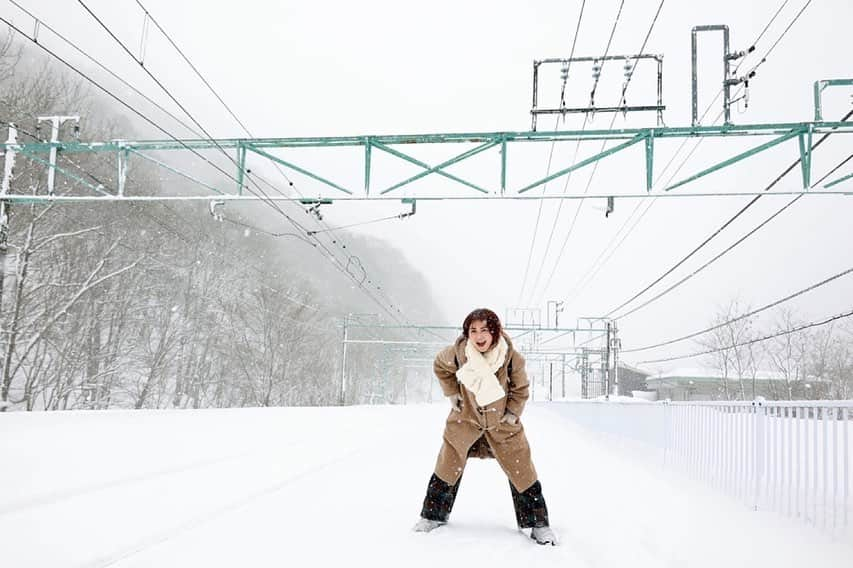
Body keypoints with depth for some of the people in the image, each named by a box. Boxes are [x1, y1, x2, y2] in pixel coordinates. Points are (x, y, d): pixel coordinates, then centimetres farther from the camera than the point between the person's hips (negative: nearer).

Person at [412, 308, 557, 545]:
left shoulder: (512, 358, -26)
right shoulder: (457, 353, -24)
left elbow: (521, 389, -6)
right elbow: (439, 366, 1)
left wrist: (512, 414, -9)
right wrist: (452, 394, -2)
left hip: (501, 420, -1)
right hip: (465, 417, 1)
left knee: (521, 470, 1)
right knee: (447, 467, 8)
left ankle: (538, 523, 17)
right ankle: (433, 515, 28)